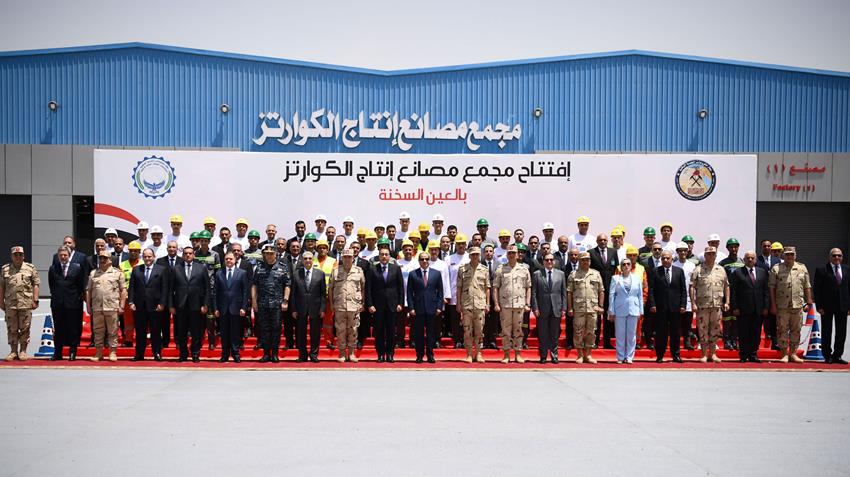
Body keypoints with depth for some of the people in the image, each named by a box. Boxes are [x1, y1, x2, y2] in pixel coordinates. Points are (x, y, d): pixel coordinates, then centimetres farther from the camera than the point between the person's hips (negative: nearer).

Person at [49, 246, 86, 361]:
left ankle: (72, 352, 8)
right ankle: (57, 353, 14)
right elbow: (51, 285, 15)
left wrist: (78, 297, 3)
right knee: (58, 329, 7)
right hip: (57, 303, 2)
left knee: (73, 329, 2)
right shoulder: (53, 269, 7)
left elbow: (81, 285, 4)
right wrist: (55, 295, 12)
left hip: (72, 303, -2)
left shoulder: (77, 268, 0)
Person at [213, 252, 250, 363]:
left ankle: (236, 354, 10)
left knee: (235, 333, 2)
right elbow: (215, 292, 8)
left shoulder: (242, 273, 3)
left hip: (236, 308, -2)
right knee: (224, 333, 5)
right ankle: (225, 355, 13)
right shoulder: (219, 273, 9)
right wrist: (215, 308, 1)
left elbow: (246, 291, 1)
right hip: (223, 308, 2)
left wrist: (244, 307, -6)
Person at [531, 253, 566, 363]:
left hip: (556, 309, 1)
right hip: (542, 309, -1)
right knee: (543, 335, 4)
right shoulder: (537, 274, 3)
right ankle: (543, 356, 12)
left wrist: (564, 308, 2)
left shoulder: (560, 274, 9)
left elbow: (564, 293, 8)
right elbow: (533, 293, 1)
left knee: (555, 335, 5)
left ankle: (554, 356, 14)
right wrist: (535, 308, -7)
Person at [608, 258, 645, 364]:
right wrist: (611, 311, -2)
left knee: (632, 334, 3)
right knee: (620, 334, 0)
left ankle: (629, 357, 10)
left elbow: (640, 295, 10)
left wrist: (641, 310, 5)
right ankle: (620, 357, 7)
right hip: (620, 310, -1)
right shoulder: (615, 278, 5)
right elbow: (612, 295, 3)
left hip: (633, 310, 1)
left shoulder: (637, 278, 10)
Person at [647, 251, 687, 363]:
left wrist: (683, 305, -1)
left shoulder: (679, 271, 8)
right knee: (660, 332, 2)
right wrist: (652, 304, -8)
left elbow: (683, 290, 7)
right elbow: (651, 289, 1)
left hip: (675, 307, 1)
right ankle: (659, 356, 8)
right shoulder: (655, 272, 4)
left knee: (675, 332, 6)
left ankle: (676, 355, 14)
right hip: (660, 307, -1)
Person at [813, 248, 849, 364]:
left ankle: (837, 355, 16)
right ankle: (828, 356, 14)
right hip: (827, 307, -3)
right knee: (827, 333, 5)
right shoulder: (821, 270, -4)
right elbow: (817, 290, -5)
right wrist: (819, 306, -11)